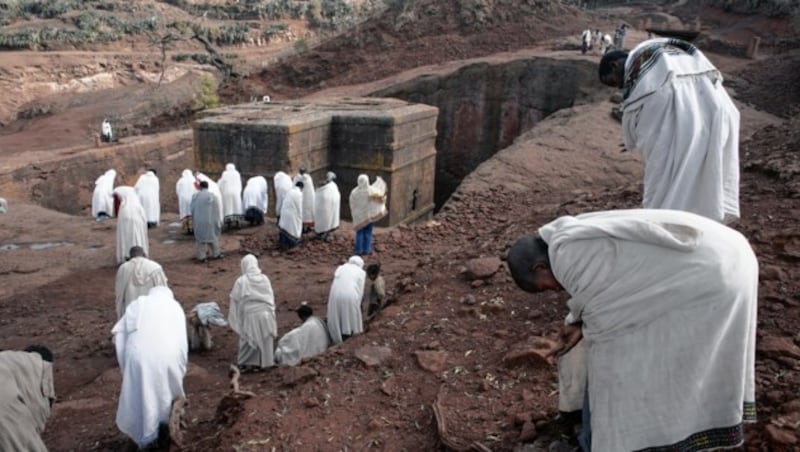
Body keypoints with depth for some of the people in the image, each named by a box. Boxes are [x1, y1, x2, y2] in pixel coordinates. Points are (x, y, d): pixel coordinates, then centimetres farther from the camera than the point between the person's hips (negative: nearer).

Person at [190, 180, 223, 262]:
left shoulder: (195, 197, -4)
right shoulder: (213, 197, -10)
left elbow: (192, 210, 2)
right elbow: (216, 212, -6)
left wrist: (193, 222, 12)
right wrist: (218, 223, 3)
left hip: (198, 222, 1)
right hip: (209, 221, -1)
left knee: (200, 238, 11)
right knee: (213, 236, 16)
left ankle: (201, 256, 12)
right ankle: (216, 254, 26)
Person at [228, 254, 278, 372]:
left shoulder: (241, 281, -12)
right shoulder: (265, 279, -3)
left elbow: (235, 300, -6)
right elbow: (271, 297, 3)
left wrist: (234, 319, 7)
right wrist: (271, 312, 14)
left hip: (250, 315, -3)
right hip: (265, 313, 3)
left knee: (249, 340, 10)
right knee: (264, 339, 14)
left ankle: (247, 364, 16)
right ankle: (263, 362, 23)